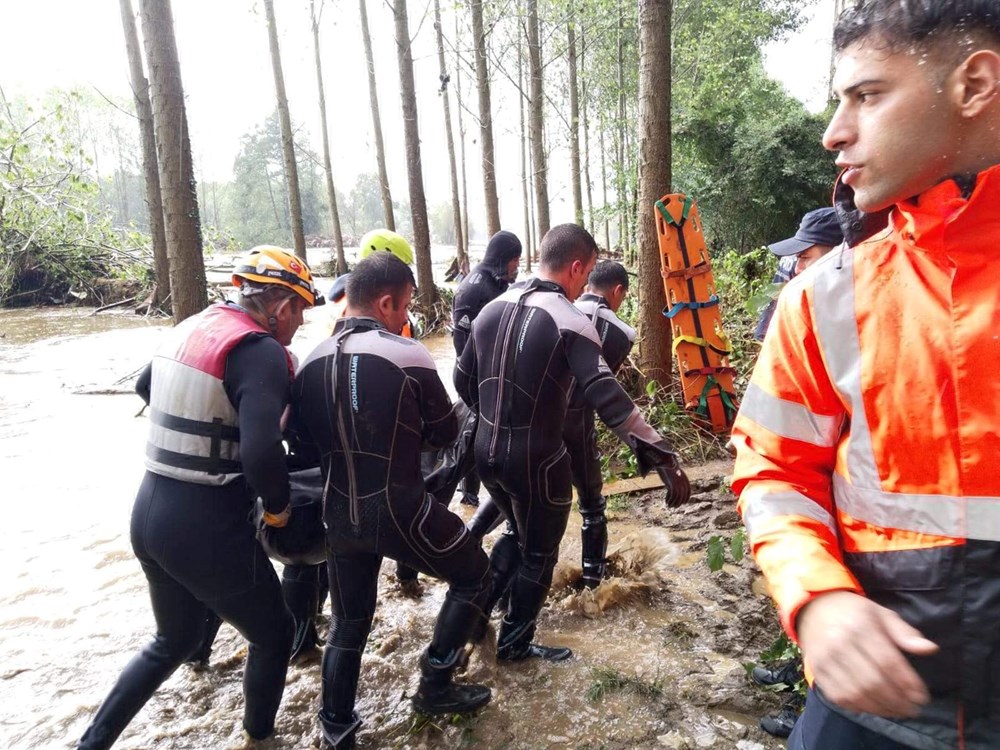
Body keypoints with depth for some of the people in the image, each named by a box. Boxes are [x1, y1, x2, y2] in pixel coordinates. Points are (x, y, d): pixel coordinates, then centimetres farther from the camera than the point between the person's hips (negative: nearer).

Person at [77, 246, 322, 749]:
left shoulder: (193, 327, 6)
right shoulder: (261, 351, -20)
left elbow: (145, 386, 26)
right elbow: (261, 453, -32)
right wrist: (278, 506, -13)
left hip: (149, 514, 8)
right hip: (208, 529, -8)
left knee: (174, 642, 29)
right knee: (273, 636, 18)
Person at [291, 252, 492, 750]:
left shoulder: (312, 363, 0)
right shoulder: (408, 356, -16)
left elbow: (303, 439, 10)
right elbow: (444, 433, -3)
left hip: (340, 514, 6)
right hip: (399, 511, -5)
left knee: (348, 619, 25)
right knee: (473, 575, 19)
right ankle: (434, 686, 24)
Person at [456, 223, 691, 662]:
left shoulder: (493, 308, 2)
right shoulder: (569, 321, -18)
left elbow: (463, 382, 10)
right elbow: (607, 398, -28)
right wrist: (663, 458, -28)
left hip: (487, 452, 7)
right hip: (536, 461, -6)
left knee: (519, 533, 31)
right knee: (539, 554, 18)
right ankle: (514, 644, 35)